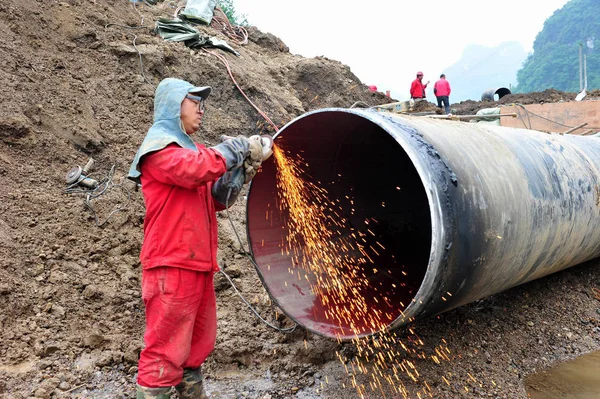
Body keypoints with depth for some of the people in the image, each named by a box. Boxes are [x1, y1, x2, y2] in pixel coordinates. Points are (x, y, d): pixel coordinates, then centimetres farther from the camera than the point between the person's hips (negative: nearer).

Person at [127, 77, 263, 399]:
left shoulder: (186, 148, 23)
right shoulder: (159, 145, -6)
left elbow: (215, 199, 20)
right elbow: (198, 168, -26)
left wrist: (240, 173, 5)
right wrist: (234, 149, -11)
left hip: (196, 263, 10)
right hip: (172, 265, -10)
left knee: (197, 344, 16)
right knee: (166, 349, -8)